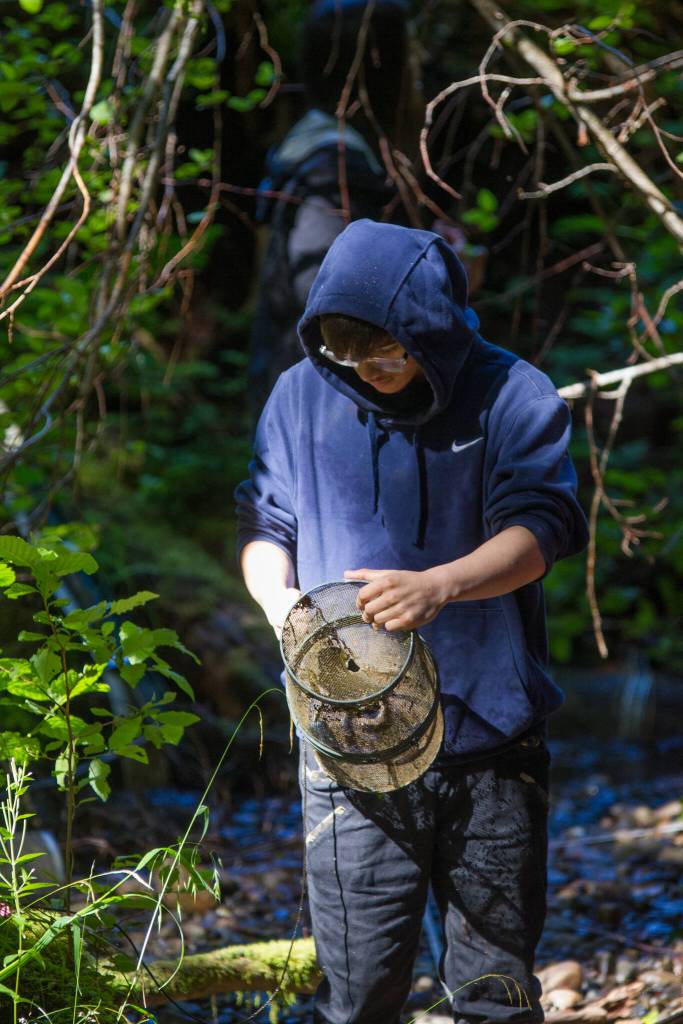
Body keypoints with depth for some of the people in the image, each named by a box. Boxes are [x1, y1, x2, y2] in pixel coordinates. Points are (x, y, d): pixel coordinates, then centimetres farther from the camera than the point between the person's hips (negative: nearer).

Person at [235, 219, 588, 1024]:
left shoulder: (510, 396, -2)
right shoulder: (301, 396, 5)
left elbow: (540, 526, -11)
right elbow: (264, 524, 11)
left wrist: (438, 585, -29)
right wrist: (278, 598, -11)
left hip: (490, 737, -1)